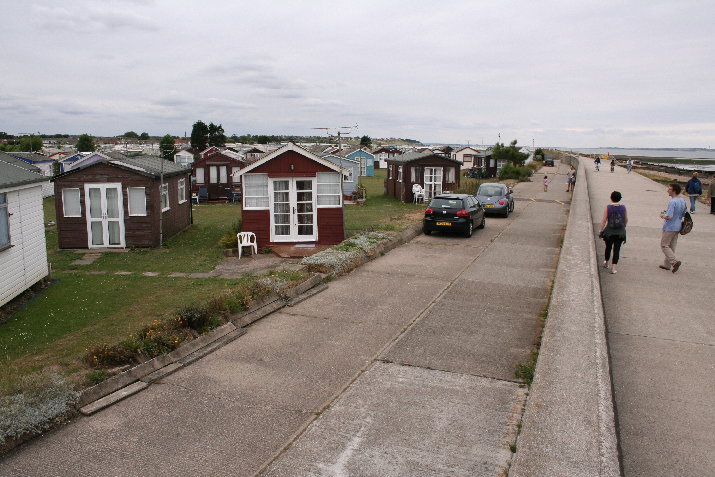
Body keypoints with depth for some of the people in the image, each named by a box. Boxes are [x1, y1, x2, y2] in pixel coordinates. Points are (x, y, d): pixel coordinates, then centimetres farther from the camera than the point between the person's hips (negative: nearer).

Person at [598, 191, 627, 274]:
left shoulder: (607, 208, -10)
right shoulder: (623, 207, -3)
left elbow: (604, 220, -9)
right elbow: (626, 220, 7)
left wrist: (601, 230, 0)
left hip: (609, 231, -1)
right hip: (620, 232, 1)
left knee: (608, 247, 19)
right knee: (617, 249, 4)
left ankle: (606, 263, 37)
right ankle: (613, 268, -1)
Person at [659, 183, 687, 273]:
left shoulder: (672, 202, -23)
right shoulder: (683, 200, 5)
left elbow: (669, 217, -28)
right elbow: (684, 213, 16)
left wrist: (663, 216, -7)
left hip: (670, 228, -9)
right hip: (678, 227, 9)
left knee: (664, 245, 3)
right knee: (672, 246, 14)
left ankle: (674, 261, -9)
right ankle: (667, 265, 22)